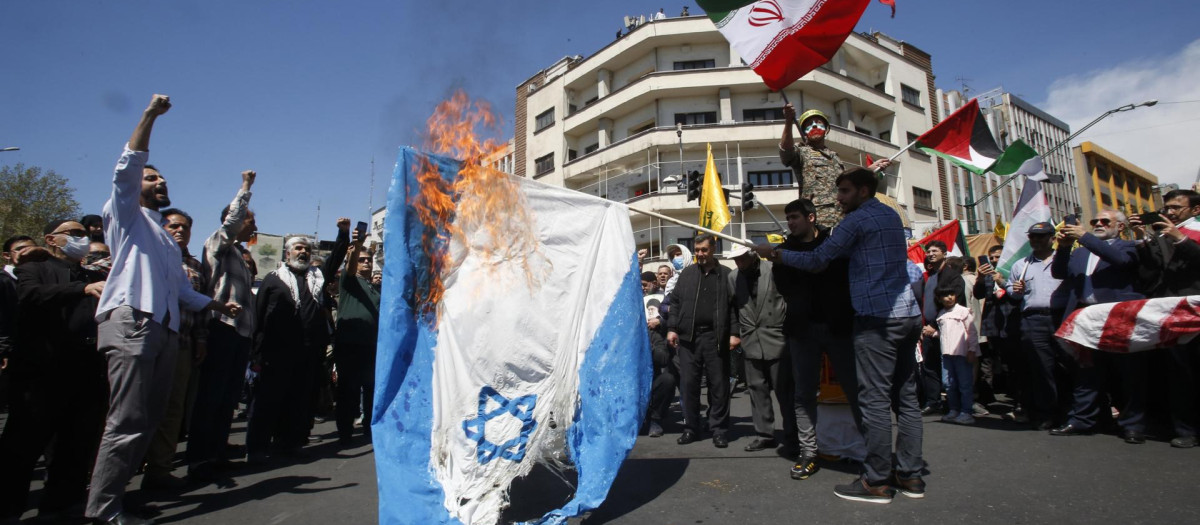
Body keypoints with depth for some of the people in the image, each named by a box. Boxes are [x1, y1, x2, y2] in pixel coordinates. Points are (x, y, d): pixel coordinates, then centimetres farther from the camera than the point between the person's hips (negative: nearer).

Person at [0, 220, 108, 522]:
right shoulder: (33, 269, 10)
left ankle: (60, 504, 19)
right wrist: (84, 289, -25)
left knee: (78, 445, 8)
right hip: (45, 369, -4)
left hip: (89, 371, 4)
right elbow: (32, 295, -12)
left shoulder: (96, 278, 22)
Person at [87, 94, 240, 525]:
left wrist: (219, 305, 26)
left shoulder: (167, 239, 31)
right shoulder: (127, 216, 11)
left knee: (149, 419, 6)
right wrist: (150, 115, -11)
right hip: (131, 323, -8)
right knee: (127, 422, -14)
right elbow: (128, 167, -5)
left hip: (164, 329, 8)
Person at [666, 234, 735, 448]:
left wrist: (734, 333, -8)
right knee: (688, 383, 4)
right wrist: (672, 328, 2)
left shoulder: (726, 275, 4)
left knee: (718, 384, 3)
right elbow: (675, 302, 10)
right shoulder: (686, 273, 12)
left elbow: (734, 306, 0)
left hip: (716, 337, -2)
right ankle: (691, 427, 15)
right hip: (688, 336, 2)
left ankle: (719, 429, 14)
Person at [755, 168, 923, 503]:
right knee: (906, 397, 10)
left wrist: (775, 254, 1)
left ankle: (876, 482, -1)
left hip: (877, 318, -9)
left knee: (875, 400, -5)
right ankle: (910, 475, 15)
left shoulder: (858, 219, -6)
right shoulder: (891, 216, 20)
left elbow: (817, 261, -9)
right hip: (908, 315, 9)